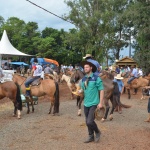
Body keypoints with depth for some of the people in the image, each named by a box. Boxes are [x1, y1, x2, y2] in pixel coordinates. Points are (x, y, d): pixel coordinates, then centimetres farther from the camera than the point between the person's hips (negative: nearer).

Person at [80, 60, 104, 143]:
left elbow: (101, 90, -11)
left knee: (90, 121, -13)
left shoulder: (96, 78, -11)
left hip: (94, 104, -6)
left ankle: (97, 132, 15)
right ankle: (91, 137, 30)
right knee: (87, 122, 12)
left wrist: (100, 103, -15)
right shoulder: (83, 79, 7)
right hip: (86, 104, 6)